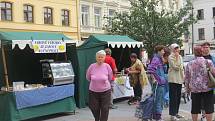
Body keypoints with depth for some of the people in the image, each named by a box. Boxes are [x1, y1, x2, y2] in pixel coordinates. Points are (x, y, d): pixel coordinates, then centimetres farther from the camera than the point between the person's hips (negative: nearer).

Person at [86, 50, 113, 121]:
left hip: (105, 91, -1)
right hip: (93, 91, 1)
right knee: (94, 108, 11)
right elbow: (88, 77, 8)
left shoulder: (107, 66, -11)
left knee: (105, 109, 3)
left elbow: (110, 78, 6)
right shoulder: (92, 66, -9)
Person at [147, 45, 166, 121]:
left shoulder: (159, 59, 17)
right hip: (158, 83, -10)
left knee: (160, 100, 15)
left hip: (161, 83, 10)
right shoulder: (156, 59, -15)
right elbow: (150, 70, -27)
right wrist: (155, 79, -21)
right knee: (158, 100, -5)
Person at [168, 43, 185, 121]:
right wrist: (177, 57, -15)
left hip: (179, 79, 8)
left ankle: (176, 113, 22)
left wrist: (183, 77, 11)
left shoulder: (180, 57, 15)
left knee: (178, 96, 12)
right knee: (173, 97, -7)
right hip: (173, 79, -8)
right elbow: (176, 67, -18)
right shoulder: (170, 57, -9)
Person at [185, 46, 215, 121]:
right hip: (207, 88, -2)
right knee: (208, 107, 6)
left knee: (195, 108, 11)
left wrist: (187, 89, 17)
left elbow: (187, 78, 8)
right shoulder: (208, 62, -3)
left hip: (194, 89, 2)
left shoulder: (189, 64, 5)